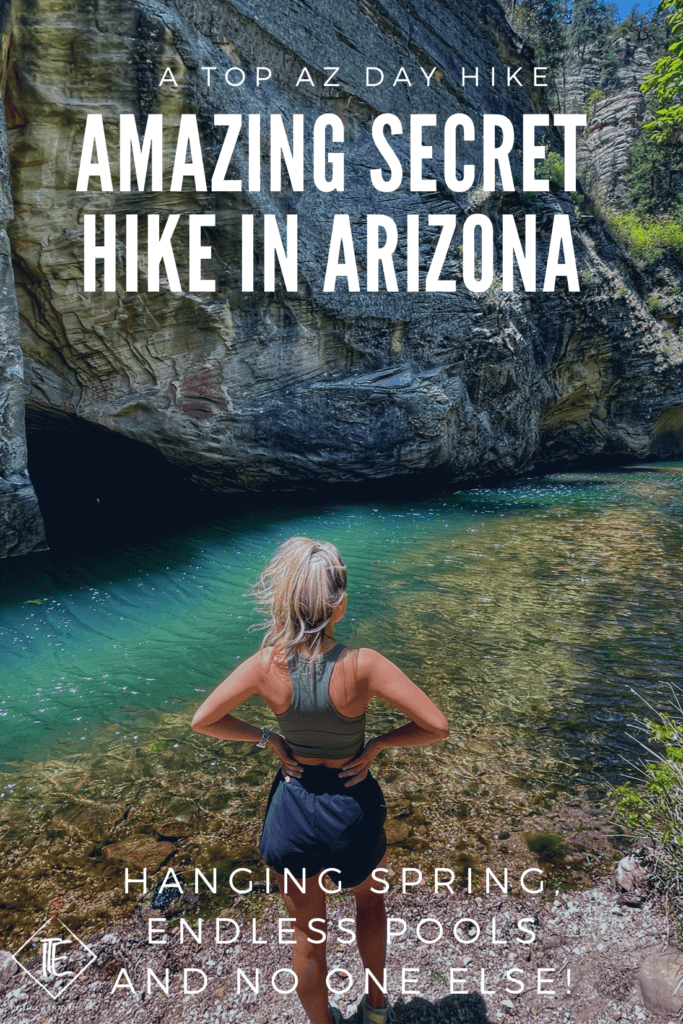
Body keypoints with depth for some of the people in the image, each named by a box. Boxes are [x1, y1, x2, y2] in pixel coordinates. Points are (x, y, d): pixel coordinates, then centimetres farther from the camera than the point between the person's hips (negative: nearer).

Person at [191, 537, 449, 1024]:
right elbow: (437, 726, -23)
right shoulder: (363, 665, -29)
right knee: (370, 898, 35)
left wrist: (267, 738, -2)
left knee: (308, 935, 27)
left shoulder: (266, 666, -22)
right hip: (353, 806, -1)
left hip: (292, 807, 1)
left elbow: (203, 719, -9)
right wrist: (377, 744, -10)